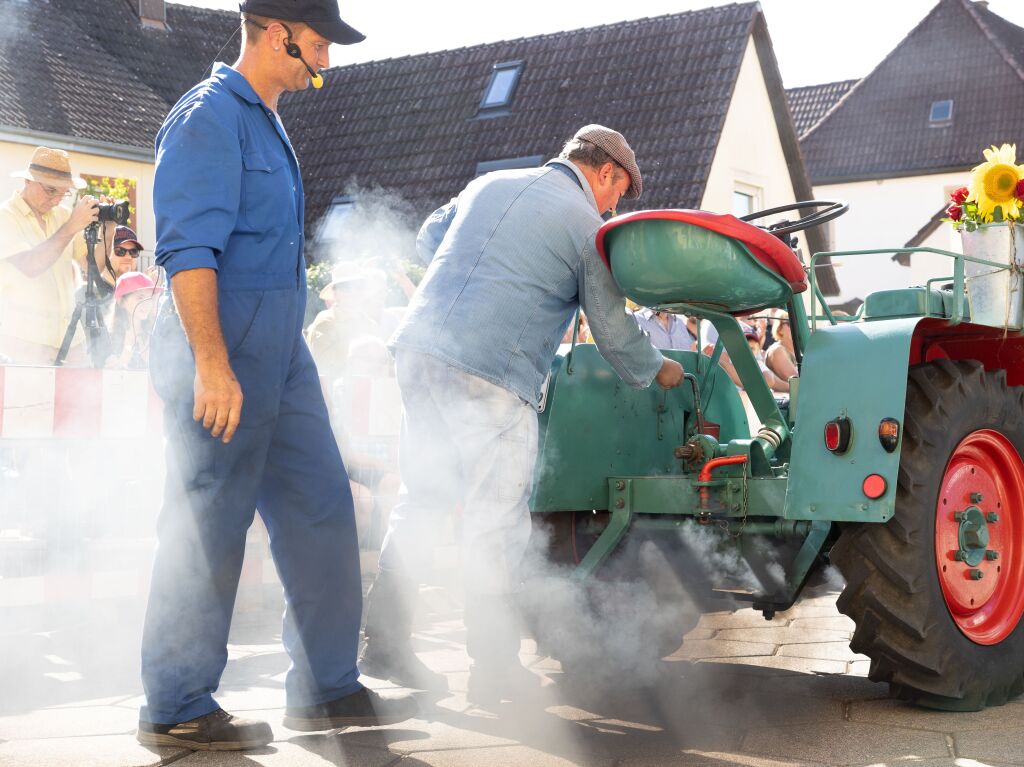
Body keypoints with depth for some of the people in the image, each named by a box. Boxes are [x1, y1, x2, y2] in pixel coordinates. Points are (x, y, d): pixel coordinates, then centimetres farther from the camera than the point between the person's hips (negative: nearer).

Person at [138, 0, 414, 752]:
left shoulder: (265, 122, 18)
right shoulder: (210, 116, -12)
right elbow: (188, 249, -20)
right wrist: (211, 364, -26)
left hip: (280, 350, 10)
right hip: (225, 352, -10)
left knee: (320, 508, 10)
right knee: (208, 525, -3)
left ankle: (327, 688, 19)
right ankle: (176, 710, 8)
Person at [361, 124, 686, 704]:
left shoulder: (490, 184, 20)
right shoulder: (585, 226, 3)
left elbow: (428, 238, 33)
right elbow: (614, 331, 8)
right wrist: (658, 371, 26)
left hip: (419, 347, 7)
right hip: (489, 374, -7)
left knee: (423, 500, 15)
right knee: (498, 521, 2)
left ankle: (384, 642, 17)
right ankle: (494, 667, 7)